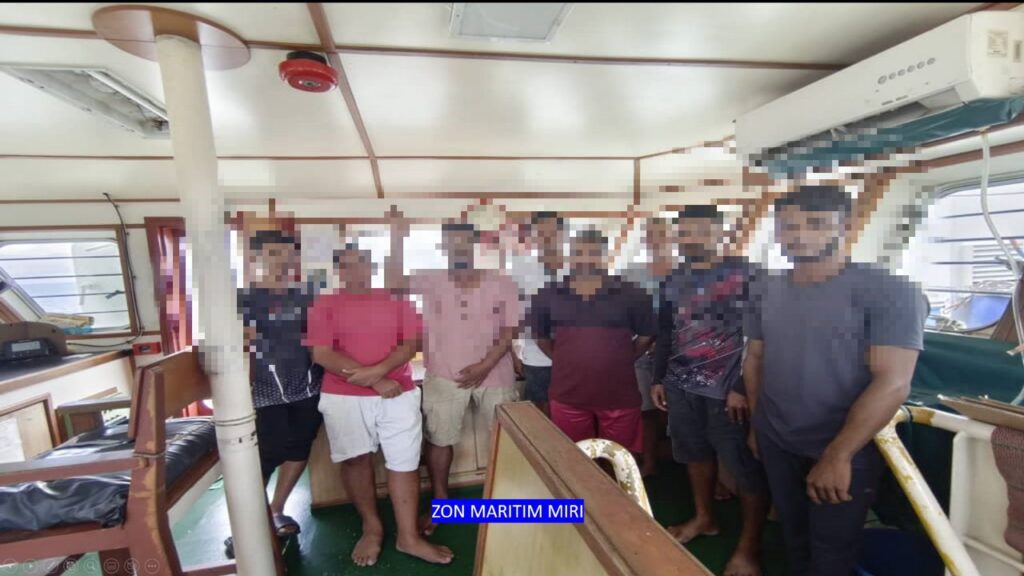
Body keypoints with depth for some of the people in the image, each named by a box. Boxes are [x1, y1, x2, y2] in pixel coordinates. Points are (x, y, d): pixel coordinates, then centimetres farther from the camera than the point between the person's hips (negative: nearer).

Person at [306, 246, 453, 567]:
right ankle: (372, 527, 32)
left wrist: (378, 370, -19)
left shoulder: (397, 300, 4)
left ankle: (408, 537, 18)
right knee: (356, 460, 11)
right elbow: (322, 354, -10)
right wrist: (375, 382, -15)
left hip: (399, 394, 1)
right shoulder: (324, 305, -1)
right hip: (344, 398, 0)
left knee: (405, 463, 3)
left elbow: (411, 344, -1)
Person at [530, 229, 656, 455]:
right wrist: (565, 361, 7)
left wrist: (622, 360, 3)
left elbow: (646, 335, 8)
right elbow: (542, 337, 12)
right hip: (568, 397, 1)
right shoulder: (548, 296, 0)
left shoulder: (631, 296, -3)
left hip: (619, 397, -1)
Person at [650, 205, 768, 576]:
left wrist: (742, 387, -15)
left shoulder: (745, 275, -6)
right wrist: (658, 379, 13)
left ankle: (749, 546, 20)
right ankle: (704, 518, 38)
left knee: (746, 466, 3)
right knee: (695, 453, 18)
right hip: (681, 386, 6)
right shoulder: (674, 280, 10)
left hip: (727, 389, -5)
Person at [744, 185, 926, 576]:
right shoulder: (764, 290, -1)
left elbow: (893, 382, -21)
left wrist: (837, 455, -21)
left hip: (847, 451, -4)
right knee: (794, 537, 22)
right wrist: (757, 424, 10)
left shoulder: (889, 291, -16)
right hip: (776, 444, 4)